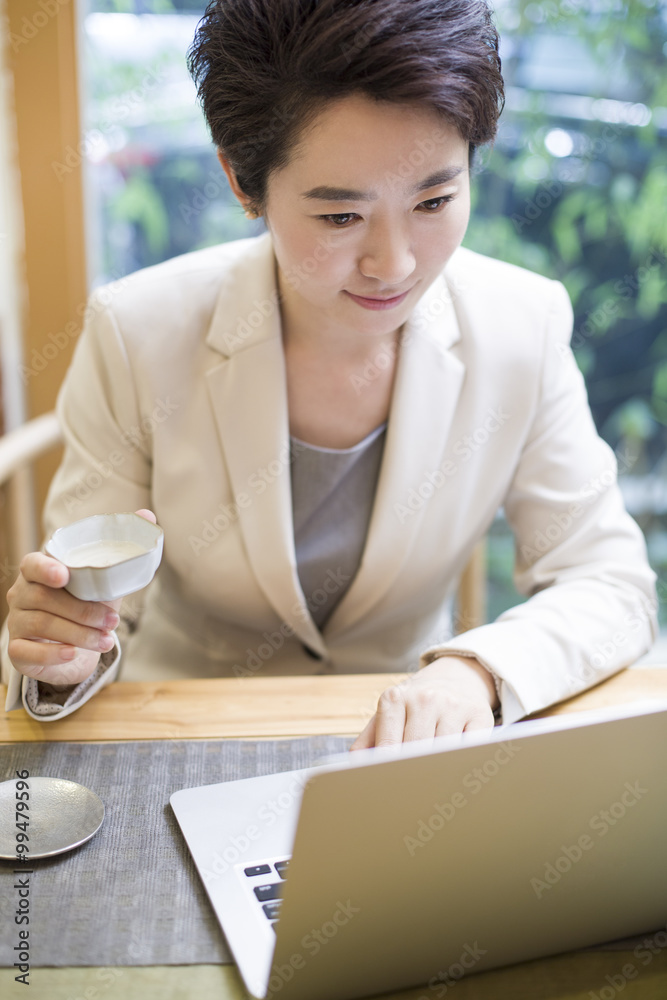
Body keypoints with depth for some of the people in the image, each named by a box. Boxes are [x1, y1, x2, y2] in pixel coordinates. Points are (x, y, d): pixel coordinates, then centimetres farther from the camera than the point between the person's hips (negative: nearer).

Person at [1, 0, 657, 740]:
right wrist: (63, 657, -33)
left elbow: (613, 587, -9)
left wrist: (474, 671, -29)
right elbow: (90, 616, -9)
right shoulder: (137, 336, -18)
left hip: (402, 743, 0)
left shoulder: (523, 330, -13)